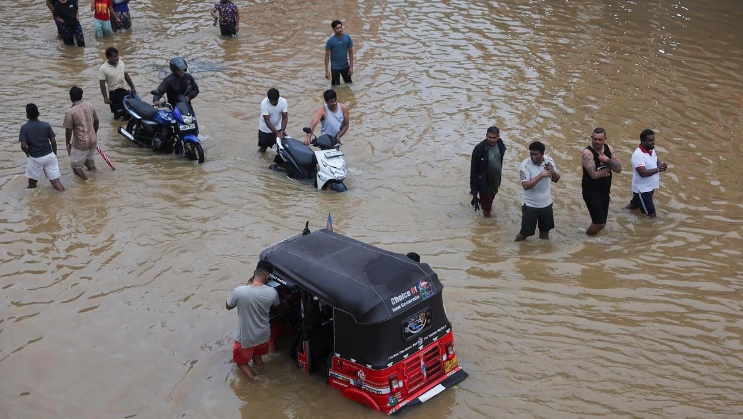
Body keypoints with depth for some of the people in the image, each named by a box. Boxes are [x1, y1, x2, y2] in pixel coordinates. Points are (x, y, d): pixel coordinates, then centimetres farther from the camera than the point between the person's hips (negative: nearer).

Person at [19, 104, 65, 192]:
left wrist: (28, 153, 4)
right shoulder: (46, 125, -5)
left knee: (32, 182, 17)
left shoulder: (24, 128, -11)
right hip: (49, 156, 2)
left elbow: (23, 146, -17)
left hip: (34, 159, -2)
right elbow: (53, 142, -4)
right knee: (55, 181, 5)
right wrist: (55, 154, 12)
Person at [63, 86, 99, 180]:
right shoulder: (90, 106, -2)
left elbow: (68, 130, -13)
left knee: (76, 166, 7)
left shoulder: (70, 112, -18)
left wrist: (68, 143, 2)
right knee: (90, 164, 23)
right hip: (93, 140, 6)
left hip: (81, 143, -6)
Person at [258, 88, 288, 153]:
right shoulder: (264, 103, -30)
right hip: (265, 128, -2)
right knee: (263, 145, 10)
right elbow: (267, 121, -31)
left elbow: (284, 118, -18)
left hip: (277, 127, 2)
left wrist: (282, 130, -34)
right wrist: (277, 133, -38)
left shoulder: (283, 102, -23)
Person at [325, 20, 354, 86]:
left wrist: (351, 67, -1)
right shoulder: (330, 41, -16)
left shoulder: (347, 38, -7)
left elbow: (350, 52, 1)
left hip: (345, 66, 3)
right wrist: (327, 71, -12)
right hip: (335, 68, -3)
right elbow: (327, 55, -10)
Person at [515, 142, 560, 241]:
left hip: (546, 203, 5)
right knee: (525, 232, 6)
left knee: (545, 230, 22)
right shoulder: (525, 165, -21)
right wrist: (541, 175, -32)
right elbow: (525, 186, -28)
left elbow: (556, 180, 4)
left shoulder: (549, 161, -6)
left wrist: (552, 172, -18)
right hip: (530, 205, -4)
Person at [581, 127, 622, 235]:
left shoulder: (609, 149, 0)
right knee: (600, 223, -11)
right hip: (591, 192, -7)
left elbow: (619, 169, -6)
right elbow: (594, 175, -25)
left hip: (605, 191, 7)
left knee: (599, 222, 15)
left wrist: (607, 160, -23)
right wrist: (609, 167, -12)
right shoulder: (587, 152, -20)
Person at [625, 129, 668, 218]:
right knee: (651, 215, -7)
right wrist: (658, 169, -24)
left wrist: (661, 165, -9)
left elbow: (655, 163, 14)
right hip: (642, 189, -9)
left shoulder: (651, 150, 1)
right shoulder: (638, 155, -27)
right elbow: (643, 173, -32)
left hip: (649, 187, 9)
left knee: (633, 205, 29)